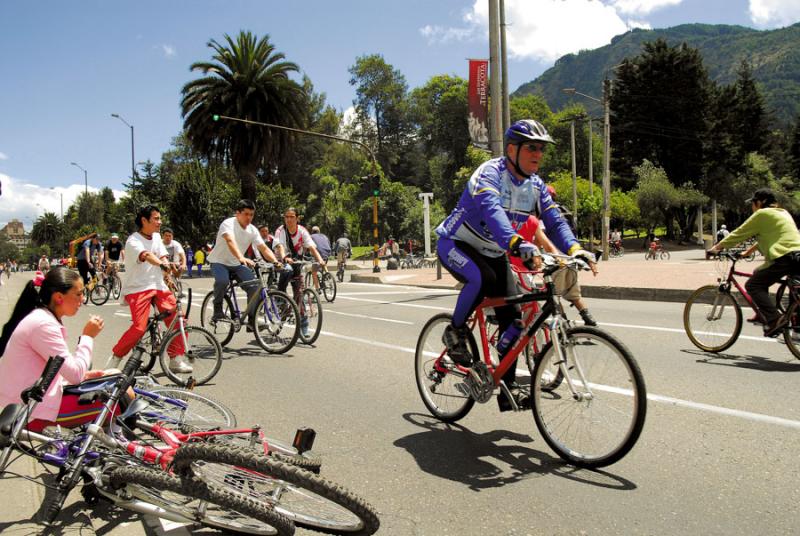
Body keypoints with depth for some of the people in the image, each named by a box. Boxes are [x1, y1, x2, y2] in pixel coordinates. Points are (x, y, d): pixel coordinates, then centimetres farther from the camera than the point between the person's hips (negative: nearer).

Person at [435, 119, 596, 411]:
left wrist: (574, 248, -30)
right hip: (456, 245, -6)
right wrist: (516, 243, -60)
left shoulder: (536, 186, -2)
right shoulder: (489, 173, -24)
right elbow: (492, 210, -43)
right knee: (481, 278, -38)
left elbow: (555, 221, -10)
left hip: (493, 253, 7)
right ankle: (455, 332, -11)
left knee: (512, 315, -5)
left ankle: (508, 387, 6)